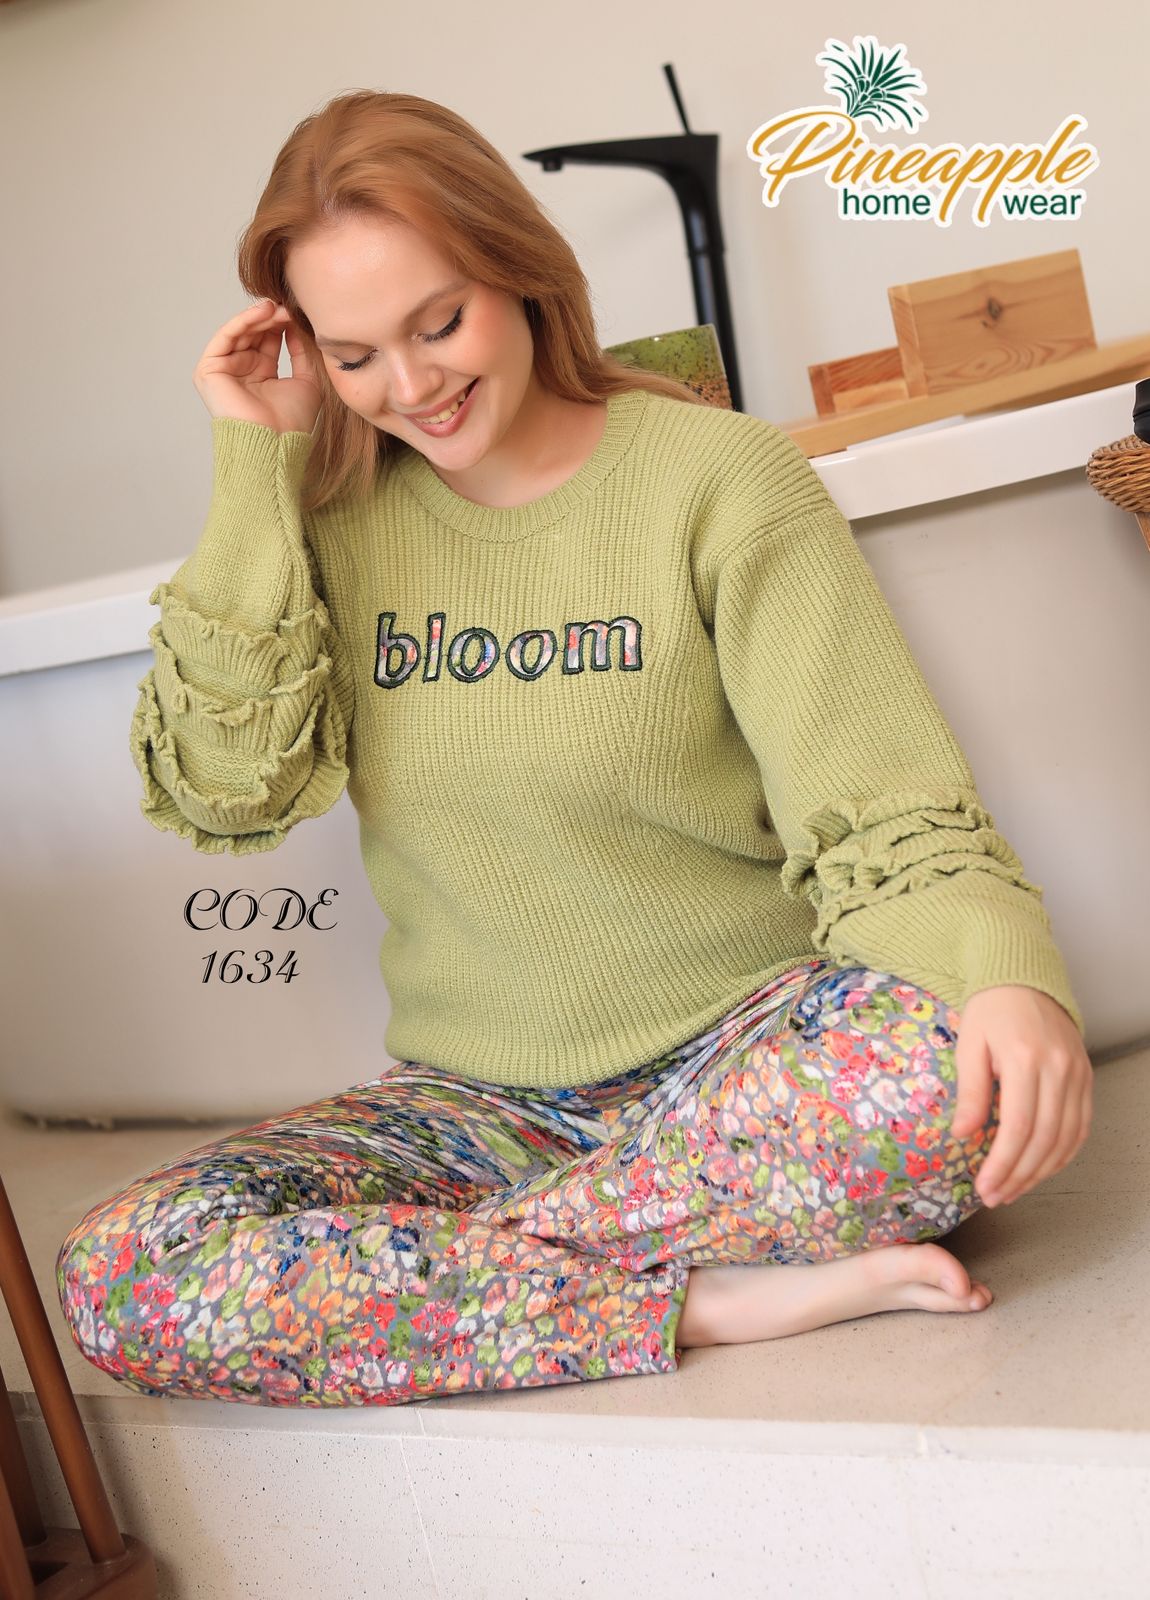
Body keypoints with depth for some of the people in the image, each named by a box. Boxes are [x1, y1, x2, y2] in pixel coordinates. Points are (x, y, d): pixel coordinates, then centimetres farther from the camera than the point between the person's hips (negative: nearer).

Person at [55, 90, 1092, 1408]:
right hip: (478, 1100, 3)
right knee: (113, 1275, -21)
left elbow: (883, 818, -12)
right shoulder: (329, 518, 5)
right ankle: (716, 1294, -20)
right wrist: (251, 468, -8)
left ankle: (430, 1261, -17)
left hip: (731, 1053, -2)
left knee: (944, 1059, -37)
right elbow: (221, 794, -8)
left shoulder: (717, 478, -6)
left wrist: (1008, 979, -33)